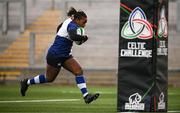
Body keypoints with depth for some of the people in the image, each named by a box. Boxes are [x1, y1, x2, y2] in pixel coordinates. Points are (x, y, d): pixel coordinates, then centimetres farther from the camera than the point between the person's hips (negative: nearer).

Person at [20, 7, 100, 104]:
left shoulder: (69, 21, 5)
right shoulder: (72, 26, -22)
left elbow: (59, 29, 22)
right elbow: (73, 36, -43)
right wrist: (84, 38, -28)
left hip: (65, 55, 9)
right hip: (55, 56, -9)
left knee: (79, 71, -7)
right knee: (49, 78, 9)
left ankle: (86, 95, -14)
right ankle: (27, 82, 31)